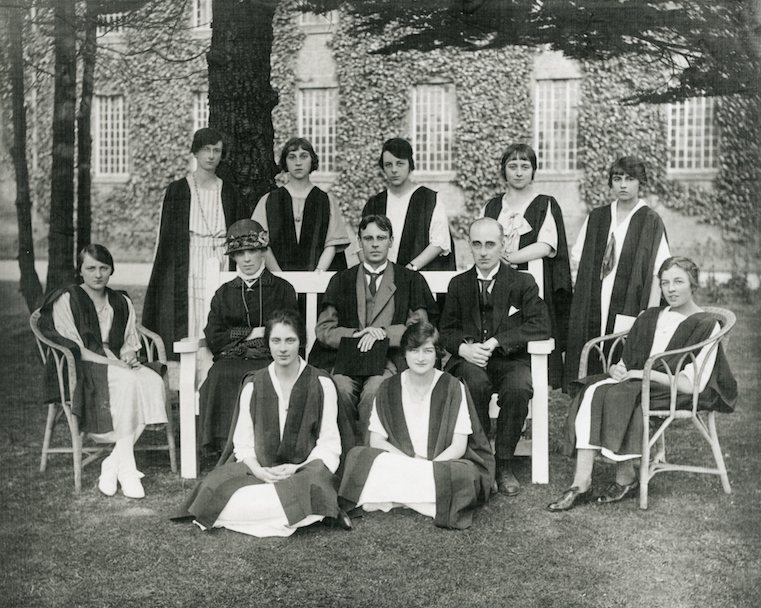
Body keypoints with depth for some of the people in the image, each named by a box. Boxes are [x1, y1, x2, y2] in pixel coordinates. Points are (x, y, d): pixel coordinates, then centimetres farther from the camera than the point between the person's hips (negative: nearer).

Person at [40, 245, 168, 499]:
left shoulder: (122, 302, 19)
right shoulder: (66, 299, 2)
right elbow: (71, 347, -7)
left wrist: (129, 357, -6)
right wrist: (109, 362, -18)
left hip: (118, 365, 5)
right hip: (82, 370, -5)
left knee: (154, 382, -28)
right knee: (127, 381, -36)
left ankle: (113, 463, -24)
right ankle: (126, 468, -32)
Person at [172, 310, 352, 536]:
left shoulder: (321, 384, 4)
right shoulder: (253, 384, 10)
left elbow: (330, 444, 1)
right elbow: (243, 442, 7)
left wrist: (296, 468, -15)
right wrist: (258, 470, -14)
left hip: (305, 470, -2)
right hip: (260, 471, 2)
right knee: (213, 488, -26)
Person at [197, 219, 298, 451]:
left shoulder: (282, 289, 16)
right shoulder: (224, 293, 21)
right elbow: (213, 340, 8)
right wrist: (251, 333, 0)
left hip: (269, 359, -2)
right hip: (231, 360, 2)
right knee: (221, 376, -33)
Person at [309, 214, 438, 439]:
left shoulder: (410, 280, 14)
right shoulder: (341, 280, 18)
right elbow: (323, 330, 10)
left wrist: (384, 333, -11)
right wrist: (356, 335, -8)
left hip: (391, 358, -1)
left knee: (374, 389, -32)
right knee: (342, 387, -30)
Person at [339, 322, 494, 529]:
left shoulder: (453, 388, -3)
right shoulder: (388, 388, 3)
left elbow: (459, 446, -7)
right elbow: (376, 441, 0)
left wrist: (427, 467, -22)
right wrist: (410, 461, -17)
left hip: (443, 463, -1)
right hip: (397, 462, 2)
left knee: (464, 475, -36)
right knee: (357, 456, -25)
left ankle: (390, 499, -22)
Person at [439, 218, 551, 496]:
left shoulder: (523, 282, 8)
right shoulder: (458, 284, 16)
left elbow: (540, 326, -4)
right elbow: (446, 330, 13)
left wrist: (496, 342, -15)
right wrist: (463, 348, -12)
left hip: (510, 360, -1)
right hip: (470, 361, 1)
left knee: (519, 387, -34)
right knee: (475, 383, -35)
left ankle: (504, 465, -18)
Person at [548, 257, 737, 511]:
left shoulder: (706, 326, -2)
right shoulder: (649, 317, 19)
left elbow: (691, 385, -11)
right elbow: (626, 362, 18)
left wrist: (643, 373, -15)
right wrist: (615, 369, -6)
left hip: (675, 393, -5)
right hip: (638, 384, 6)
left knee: (616, 395, -31)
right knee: (592, 391, -25)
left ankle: (625, 479, -17)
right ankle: (581, 483, -33)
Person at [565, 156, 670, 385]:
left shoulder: (651, 222, -2)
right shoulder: (595, 218, 11)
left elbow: (657, 274, -7)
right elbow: (579, 259, 15)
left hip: (629, 310, -3)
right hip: (594, 311, 4)